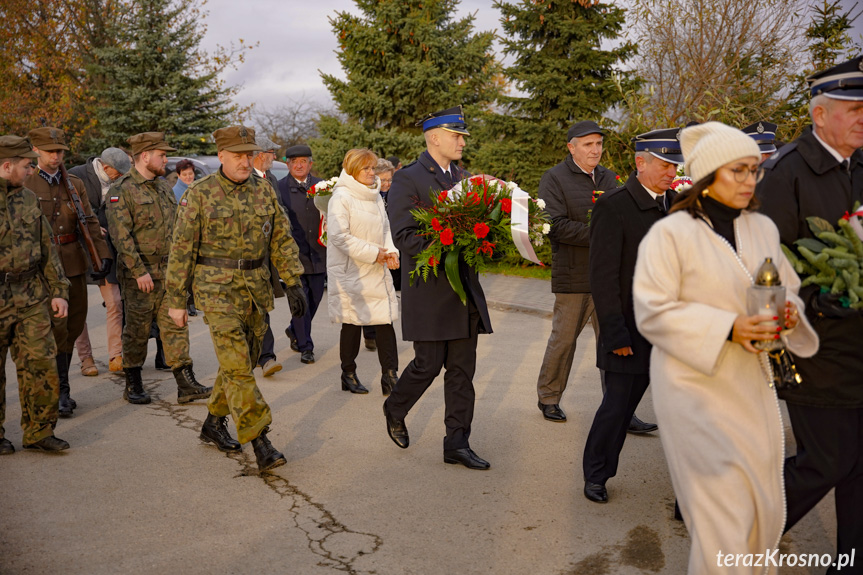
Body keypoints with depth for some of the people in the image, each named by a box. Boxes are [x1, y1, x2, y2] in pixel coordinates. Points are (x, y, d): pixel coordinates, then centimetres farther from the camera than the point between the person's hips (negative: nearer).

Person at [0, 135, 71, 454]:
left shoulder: (29, 199, 11)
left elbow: (47, 249, 14)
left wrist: (58, 291, 10)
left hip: (31, 296, 5)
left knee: (41, 363, 3)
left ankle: (38, 432, 15)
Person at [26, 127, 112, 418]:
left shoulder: (75, 184, 12)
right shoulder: (24, 186, -2)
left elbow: (90, 222, 10)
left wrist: (102, 255, -1)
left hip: (74, 264, 5)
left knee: (74, 326, 10)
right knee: (57, 327, -7)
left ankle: (58, 387, 23)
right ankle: (60, 391, 3)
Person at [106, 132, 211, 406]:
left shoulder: (164, 187, 14)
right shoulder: (122, 190, -9)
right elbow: (121, 234, -16)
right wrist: (139, 271, -19)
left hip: (169, 271, 6)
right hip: (140, 273, -6)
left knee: (175, 324, 3)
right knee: (137, 329, 4)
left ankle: (186, 385, 5)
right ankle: (133, 385, 18)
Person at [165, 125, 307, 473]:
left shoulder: (264, 191, 7)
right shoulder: (199, 194, -5)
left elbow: (282, 239, 11)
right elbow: (182, 248, -3)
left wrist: (293, 282, 3)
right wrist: (176, 300, -4)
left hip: (256, 287, 5)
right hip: (216, 288, -5)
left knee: (242, 361, 12)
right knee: (236, 363, -13)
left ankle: (214, 424, 30)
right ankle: (259, 442, -11)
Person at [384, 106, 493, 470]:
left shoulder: (464, 178, 15)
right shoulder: (407, 179, -7)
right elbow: (403, 235, -15)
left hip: (464, 287, 7)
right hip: (429, 288, -6)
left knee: (462, 370, 7)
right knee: (428, 364, 0)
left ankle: (457, 444, 15)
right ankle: (395, 409, 30)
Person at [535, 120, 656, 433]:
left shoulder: (609, 179, 15)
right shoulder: (554, 179, -4)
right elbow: (556, 226, -15)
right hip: (573, 276, -5)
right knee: (564, 339, 7)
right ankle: (548, 398, 27)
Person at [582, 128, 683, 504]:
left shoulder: (678, 205, 9)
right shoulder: (613, 208, -11)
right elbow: (603, 277, -14)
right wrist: (615, 334, -16)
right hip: (633, 331, -5)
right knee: (618, 405, 5)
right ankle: (595, 476, 25)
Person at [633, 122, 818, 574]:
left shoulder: (763, 229, 9)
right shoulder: (669, 234, -10)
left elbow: (786, 289, 18)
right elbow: (652, 312, -14)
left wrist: (789, 312, -6)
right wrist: (727, 329, -23)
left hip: (752, 383, 6)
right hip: (696, 383, -6)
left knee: (766, 509, 12)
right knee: (724, 511, -5)